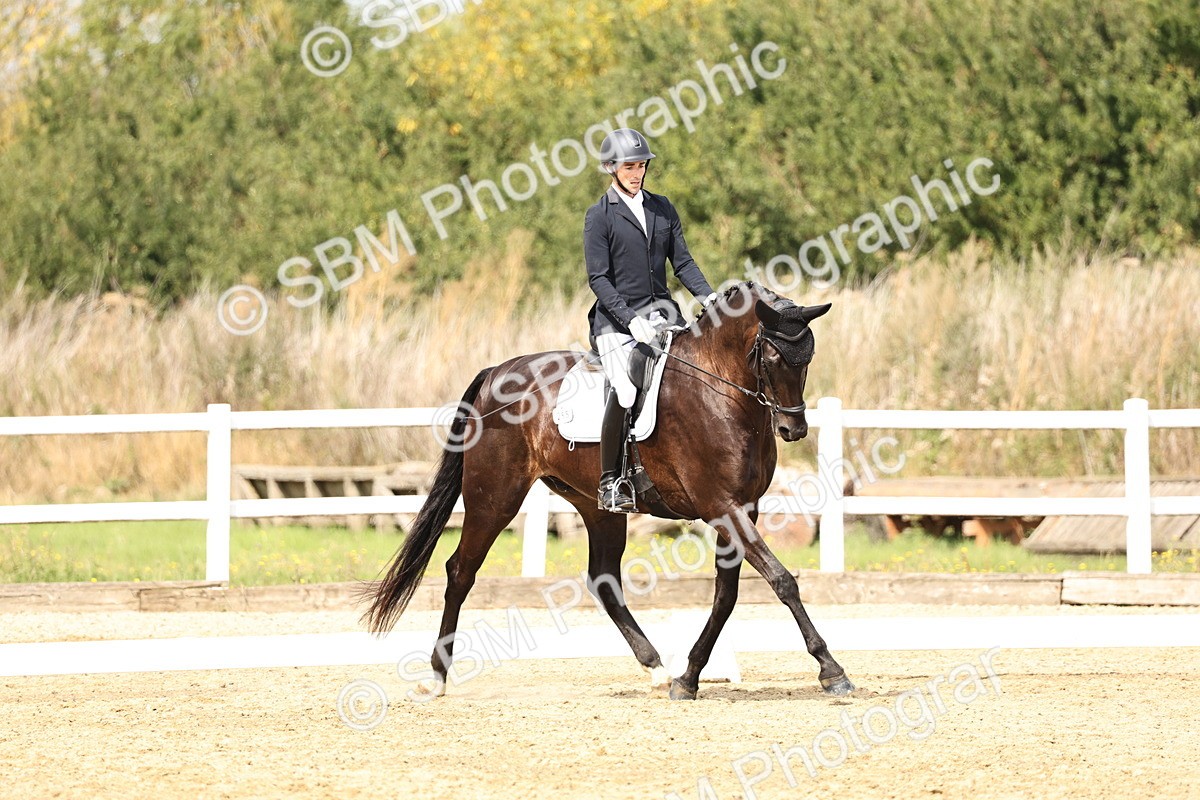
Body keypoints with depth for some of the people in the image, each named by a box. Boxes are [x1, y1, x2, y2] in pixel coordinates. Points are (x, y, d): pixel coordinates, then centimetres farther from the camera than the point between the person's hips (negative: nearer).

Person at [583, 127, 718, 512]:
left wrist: (707, 296, -5)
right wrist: (630, 319, -19)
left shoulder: (662, 208, 14)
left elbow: (682, 261, 13)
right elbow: (598, 278, -7)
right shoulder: (599, 216, -2)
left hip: (661, 312, 5)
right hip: (617, 319, -5)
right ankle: (609, 483, -15)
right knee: (625, 389, -24)